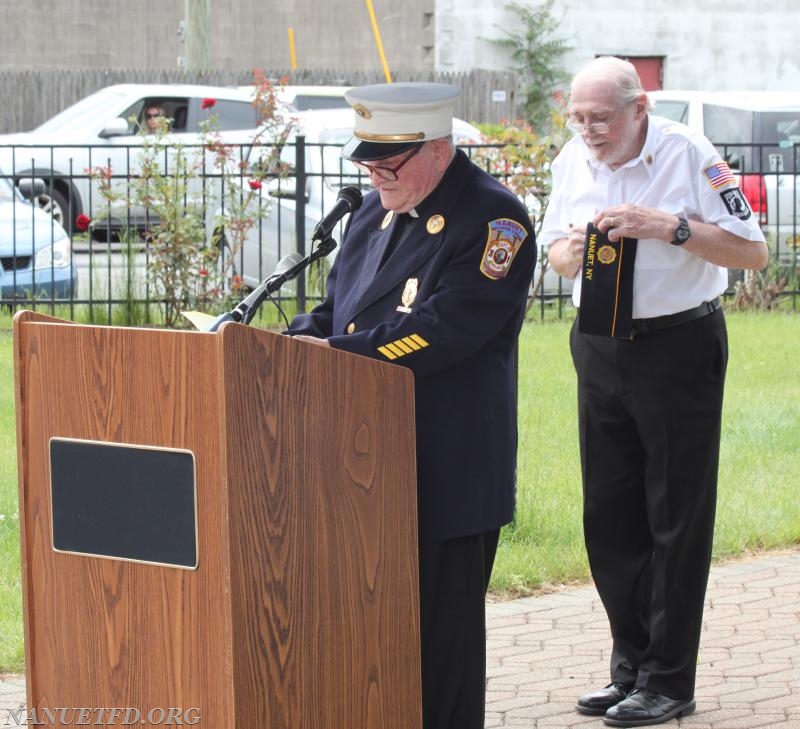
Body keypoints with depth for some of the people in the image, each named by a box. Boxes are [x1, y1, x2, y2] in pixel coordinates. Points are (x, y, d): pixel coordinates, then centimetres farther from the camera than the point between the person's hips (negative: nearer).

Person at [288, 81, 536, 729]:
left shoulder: (493, 219, -12)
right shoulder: (374, 214, 14)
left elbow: (444, 328, -21)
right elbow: (337, 308, 19)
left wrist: (337, 353, -21)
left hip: (449, 475, -8)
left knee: (440, 636, -1)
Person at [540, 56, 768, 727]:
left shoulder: (689, 155, -14)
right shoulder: (573, 161, 3)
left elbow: (752, 251, -15)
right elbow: (555, 250, 14)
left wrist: (671, 227, -25)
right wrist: (570, 253, -10)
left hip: (678, 346, -6)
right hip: (600, 346, 6)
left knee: (677, 517, 0)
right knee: (609, 515, 10)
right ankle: (631, 668, 22)